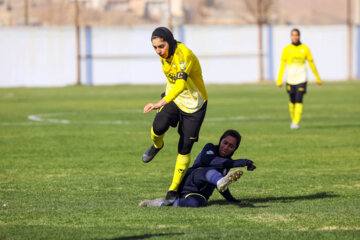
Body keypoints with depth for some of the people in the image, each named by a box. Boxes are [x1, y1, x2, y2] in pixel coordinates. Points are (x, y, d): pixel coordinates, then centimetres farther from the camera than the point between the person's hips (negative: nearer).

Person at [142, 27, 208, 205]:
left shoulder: (184, 55, -30)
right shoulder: (164, 54, -6)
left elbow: (181, 83, -45)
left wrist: (162, 102, -58)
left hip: (194, 104, -5)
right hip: (174, 100, 5)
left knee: (184, 148, -2)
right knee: (159, 126, -23)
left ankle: (174, 189, 12)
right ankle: (157, 145, 12)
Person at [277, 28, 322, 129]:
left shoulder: (305, 49, 2)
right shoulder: (286, 49, 2)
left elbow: (312, 64, 10)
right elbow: (282, 65, -1)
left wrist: (318, 78, 16)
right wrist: (279, 80, -7)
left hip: (301, 79, -1)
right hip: (290, 79, 1)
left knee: (299, 101, -13)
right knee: (292, 101, 9)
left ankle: (296, 123, -14)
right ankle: (293, 120, 30)